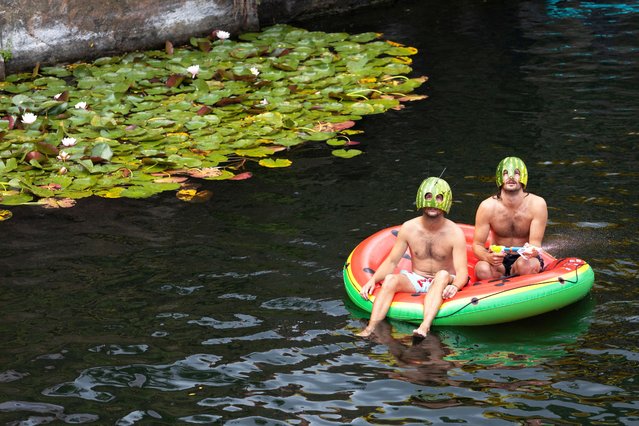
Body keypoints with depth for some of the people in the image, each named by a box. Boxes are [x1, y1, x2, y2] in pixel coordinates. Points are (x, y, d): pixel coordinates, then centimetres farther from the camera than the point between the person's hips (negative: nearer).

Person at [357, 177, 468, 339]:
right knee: (390, 279, -28)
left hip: (442, 283, -2)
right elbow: (392, 261, 3)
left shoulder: (455, 233, -9)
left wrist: (455, 286, -40)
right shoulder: (409, 228, -2)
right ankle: (370, 329, -45)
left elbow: (462, 271, -17)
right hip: (415, 280, 2)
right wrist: (373, 280, -14)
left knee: (443, 275, -37)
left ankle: (425, 327, -57)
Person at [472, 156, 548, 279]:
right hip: (498, 261, 1)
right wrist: (487, 257, -33)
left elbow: (536, 243, -16)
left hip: (525, 258, -1)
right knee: (482, 269, -33)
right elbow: (477, 245, -8)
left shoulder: (537, 204, -14)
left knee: (526, 265, -37)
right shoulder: (487, 207, -12)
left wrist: (532, 251, -42)